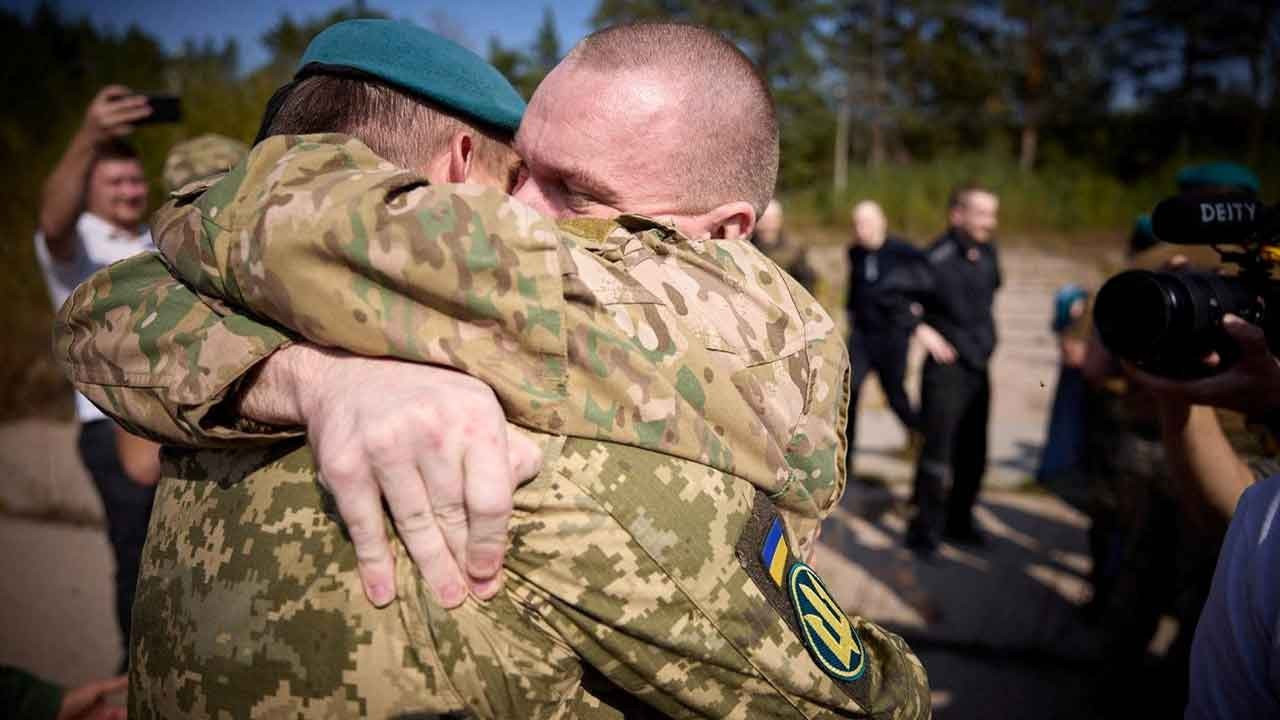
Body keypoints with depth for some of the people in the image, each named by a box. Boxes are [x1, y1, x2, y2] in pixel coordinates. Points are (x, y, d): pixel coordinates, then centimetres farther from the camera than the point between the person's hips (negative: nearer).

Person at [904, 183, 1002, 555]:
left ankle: (959, 521, 29)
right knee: (937, 452, -3)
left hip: (979, 367, 7)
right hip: (947, 368, -7)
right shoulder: (937, 259, -18)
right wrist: (922, 330, -18)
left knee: (973, 454, 14)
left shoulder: (987, 252, 5)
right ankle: (923, 528, 11)